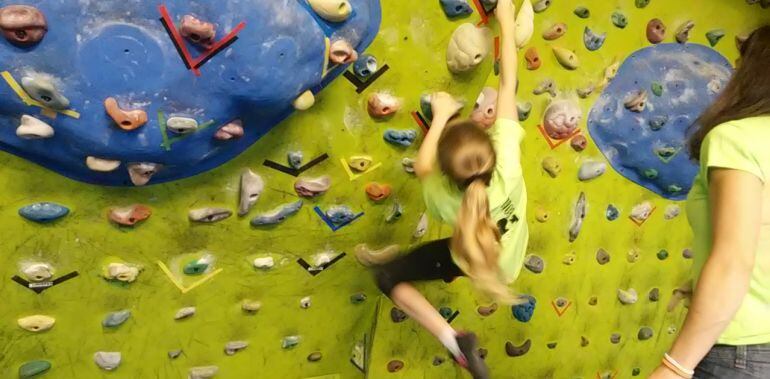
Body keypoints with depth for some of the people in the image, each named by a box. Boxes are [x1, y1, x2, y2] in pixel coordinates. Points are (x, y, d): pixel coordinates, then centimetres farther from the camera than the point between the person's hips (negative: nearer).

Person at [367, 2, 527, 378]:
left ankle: (457, 342, 2)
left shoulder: (443, 196, -38)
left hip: (467, 260, -3)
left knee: (388, 277, 9)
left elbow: (422, 166, -14)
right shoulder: (507, 159, -37)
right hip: (508, 260, 4)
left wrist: (440, 115, -8)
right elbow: (507, 85, -28)